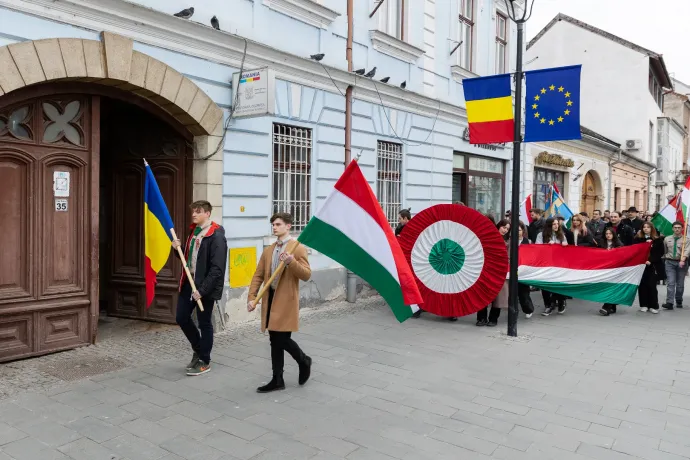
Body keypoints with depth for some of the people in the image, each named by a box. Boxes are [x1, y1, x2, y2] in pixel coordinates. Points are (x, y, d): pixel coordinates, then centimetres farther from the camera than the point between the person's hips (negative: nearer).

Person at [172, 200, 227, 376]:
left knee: (204, 324, 4)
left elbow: (217, 269, -21)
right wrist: (178, 249, 1)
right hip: (188, 282, 8)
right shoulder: (193, 231, 11)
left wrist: (202, 289, -24)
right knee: (181, 317, 13)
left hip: (205, 286, -8)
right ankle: (198, 349, 34)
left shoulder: (216, 236, -16)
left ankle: (204, 362, 19)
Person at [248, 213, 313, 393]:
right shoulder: (268, 250, 13)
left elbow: (306, 275, -14)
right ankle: (277, 380, 20)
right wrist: (252, 297, 0)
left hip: (286, 300, -6)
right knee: (275, 341, 10)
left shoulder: (298, 247, -6)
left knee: (282, 339, -5)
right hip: (271, 299, 6)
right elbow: (258, 276, 10)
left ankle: (304, 361, 24)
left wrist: (291, 262, -28)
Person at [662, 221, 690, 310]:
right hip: (670, 262, 1)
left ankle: (679, 302, 23)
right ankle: (669, 303, -16)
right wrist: (665, 259, 13)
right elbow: (664, 251, 16)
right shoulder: (667, 239, 9)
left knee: (680, 284, 7)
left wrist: (682, 260, -30)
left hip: (681, 263, -1)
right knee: (670, 283, -9)